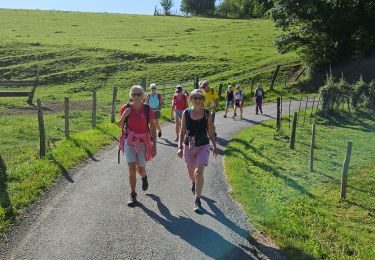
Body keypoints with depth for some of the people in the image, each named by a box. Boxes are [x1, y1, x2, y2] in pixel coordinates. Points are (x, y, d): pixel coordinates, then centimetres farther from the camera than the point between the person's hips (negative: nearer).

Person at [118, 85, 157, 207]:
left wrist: (154, 146, -6)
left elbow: (153, 129, -2)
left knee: (140, 169, 10)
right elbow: (120, 125, 6)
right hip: (129, 141, 0)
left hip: (143, 142, 0)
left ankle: (144, 177, 49)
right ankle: (133, 195, 8)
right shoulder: (126, 108, -3)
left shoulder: (148, 110, -7)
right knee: (132, 168, -8)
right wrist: (124, 115, -14)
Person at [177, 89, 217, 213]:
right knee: (191, 172, 18)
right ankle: (194, 183, 55)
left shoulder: (207, 113, -5)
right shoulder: (186, 113, -4)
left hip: (203, 146, -2)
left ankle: (197, 200, -6)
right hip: (188, 146, 2)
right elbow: (182, 132, 0)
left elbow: (211, 132, 4)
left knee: (199, 172, -19)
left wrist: (214, 146, 9)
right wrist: (180, 147, -7)